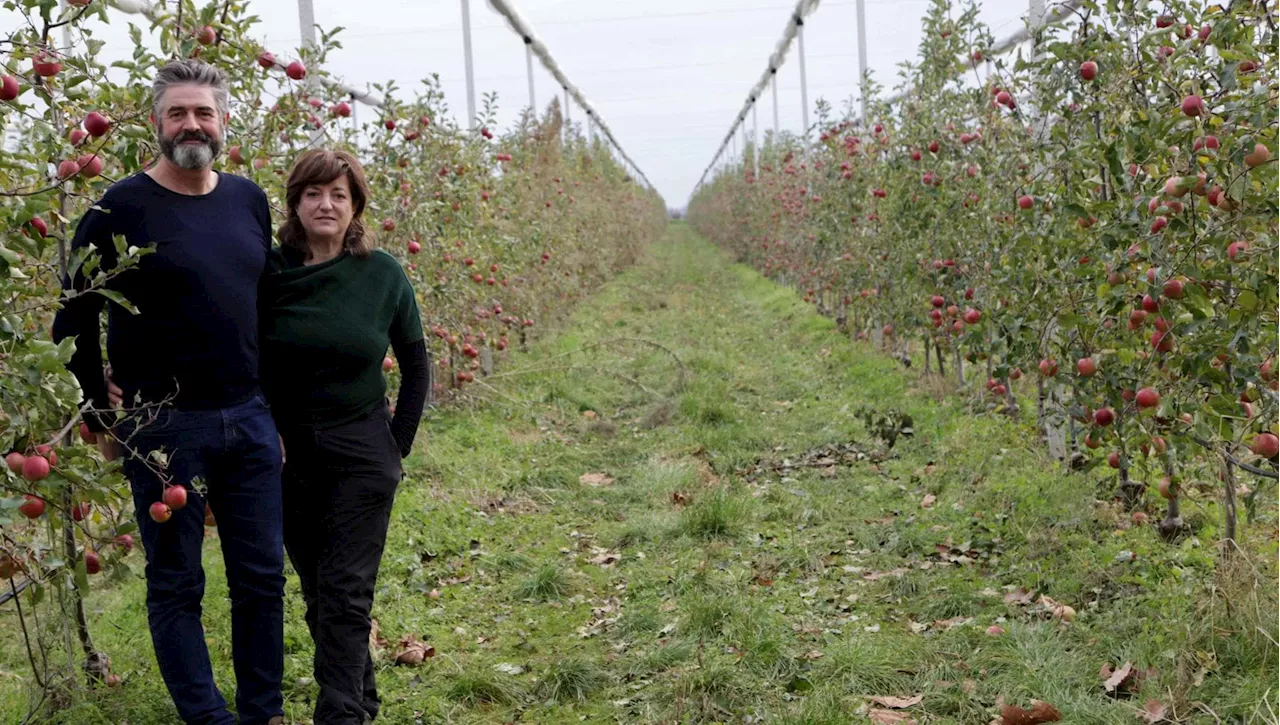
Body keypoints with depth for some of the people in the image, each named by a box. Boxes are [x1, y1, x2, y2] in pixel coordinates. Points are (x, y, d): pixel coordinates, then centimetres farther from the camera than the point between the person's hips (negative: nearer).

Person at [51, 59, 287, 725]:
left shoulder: (249, 200, 7)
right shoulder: (121, 208, -8)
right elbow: (72, 322, -3)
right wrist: (102, 418, -1)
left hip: (249, 420, 5)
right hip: (162, 428, -4)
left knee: (262, 576, 10)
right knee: (176, 585, 7)